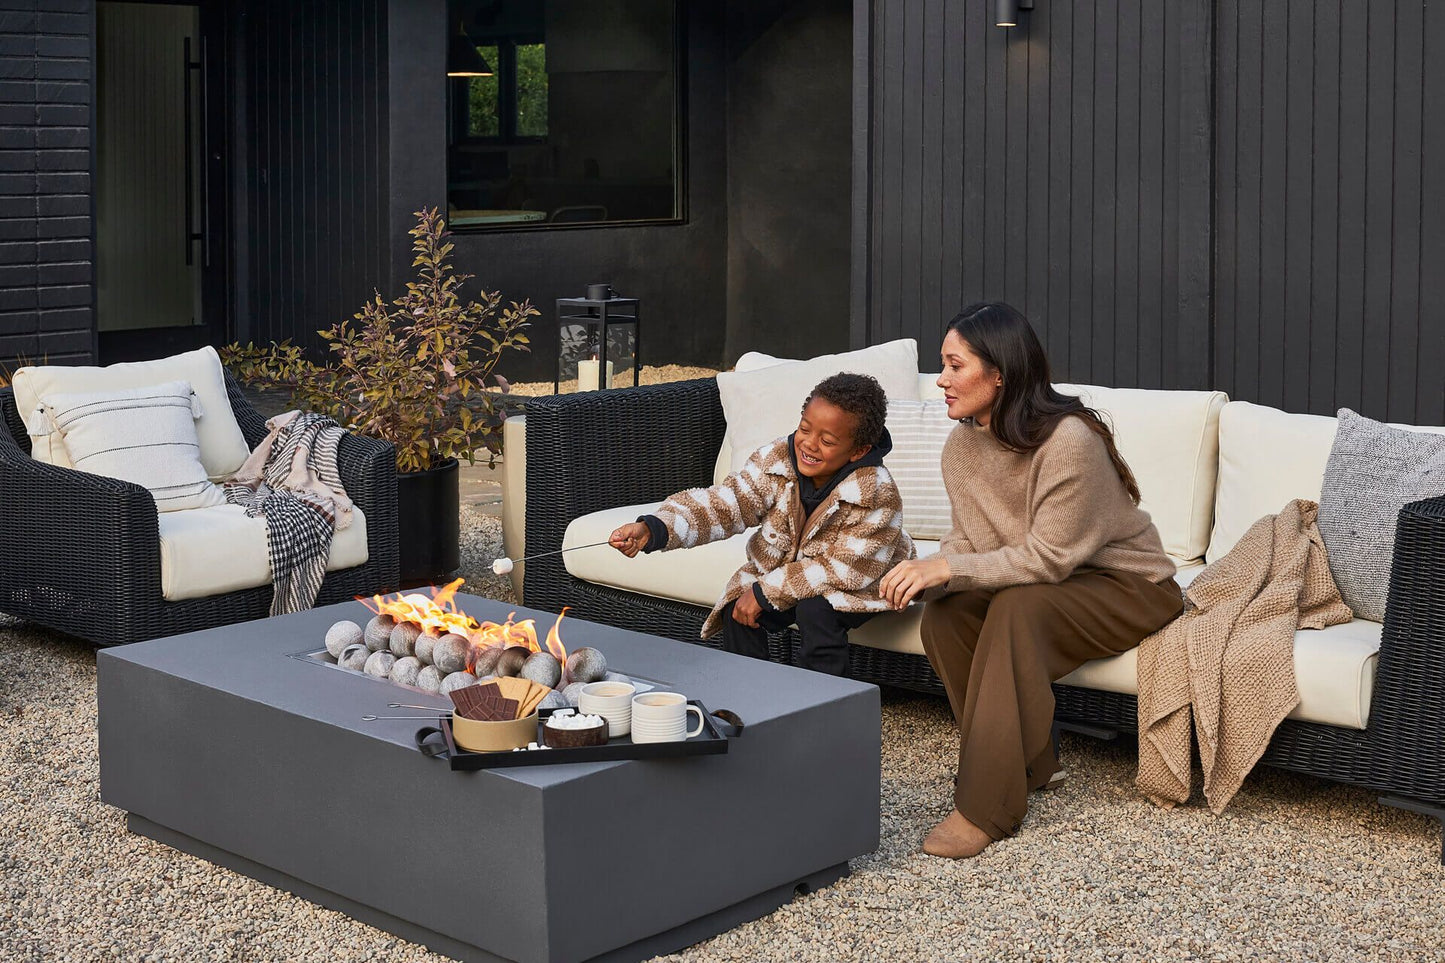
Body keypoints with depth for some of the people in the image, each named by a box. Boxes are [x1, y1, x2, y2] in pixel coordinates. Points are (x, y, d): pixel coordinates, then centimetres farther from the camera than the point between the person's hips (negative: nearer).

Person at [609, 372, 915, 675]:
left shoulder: (878, 495, -29)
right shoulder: (776, 458, -19)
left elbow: (842, 570, -27)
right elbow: (722, 504, -25)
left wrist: (764, 592, -27)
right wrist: (652, 530, -42)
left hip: (854, 587, -4)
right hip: (778, 569, 4)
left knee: (815, 611, -31)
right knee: (737, 612, -18)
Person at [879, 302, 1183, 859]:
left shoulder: (1068, 440, -27)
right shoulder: (963, 446, -3)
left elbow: (1049, 557, -28)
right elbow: (966, 538, 1)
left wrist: (950, 568, -32)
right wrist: (930, 573, -21)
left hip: (1128, 587, -7)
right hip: (1050, 584, 7)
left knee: (1017, 608, -34)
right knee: (942, 614, -19)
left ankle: (987, 806, -30)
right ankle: (1030, 767, -4)